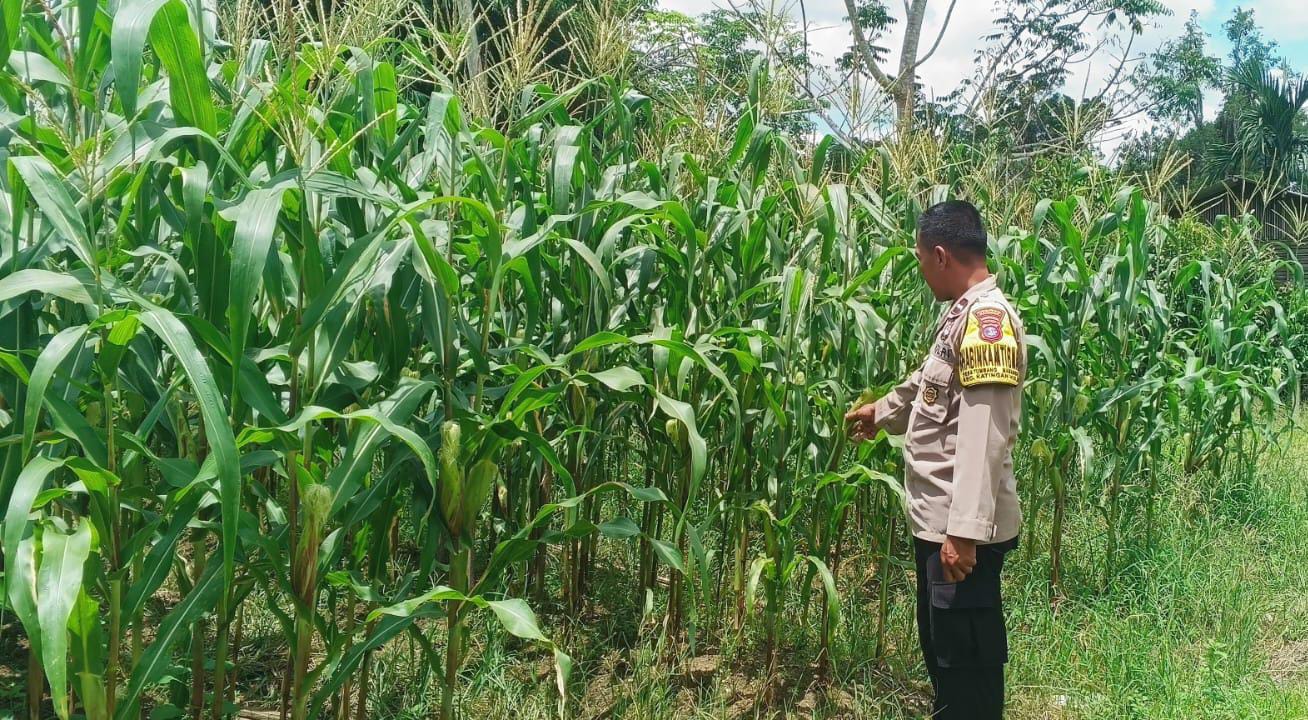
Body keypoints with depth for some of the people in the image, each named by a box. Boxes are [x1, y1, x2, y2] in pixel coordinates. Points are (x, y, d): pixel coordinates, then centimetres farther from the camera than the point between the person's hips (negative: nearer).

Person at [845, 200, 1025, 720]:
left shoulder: (987, 317, -18)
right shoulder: (963, 314, 14)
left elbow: (983, 436, -25)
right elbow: (928, 386, 33)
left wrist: (964, 531, -28)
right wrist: (881, 411, 50)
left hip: (962, 530, -10)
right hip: (938, 521, 10)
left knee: (967, 665, 1)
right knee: (941, 648, 21)